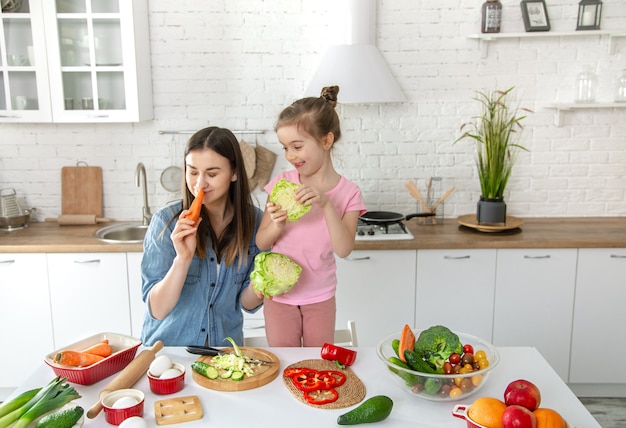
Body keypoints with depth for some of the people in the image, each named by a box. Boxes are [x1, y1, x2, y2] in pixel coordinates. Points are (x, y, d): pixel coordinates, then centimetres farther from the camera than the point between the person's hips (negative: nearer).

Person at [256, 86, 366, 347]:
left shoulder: (348, 192, -9)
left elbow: (344, 249, -20)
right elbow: (261, 243, -5)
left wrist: (326, 204, -31)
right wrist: (276, 226, -26)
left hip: (320, 297, 0)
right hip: (279, 295, 1)